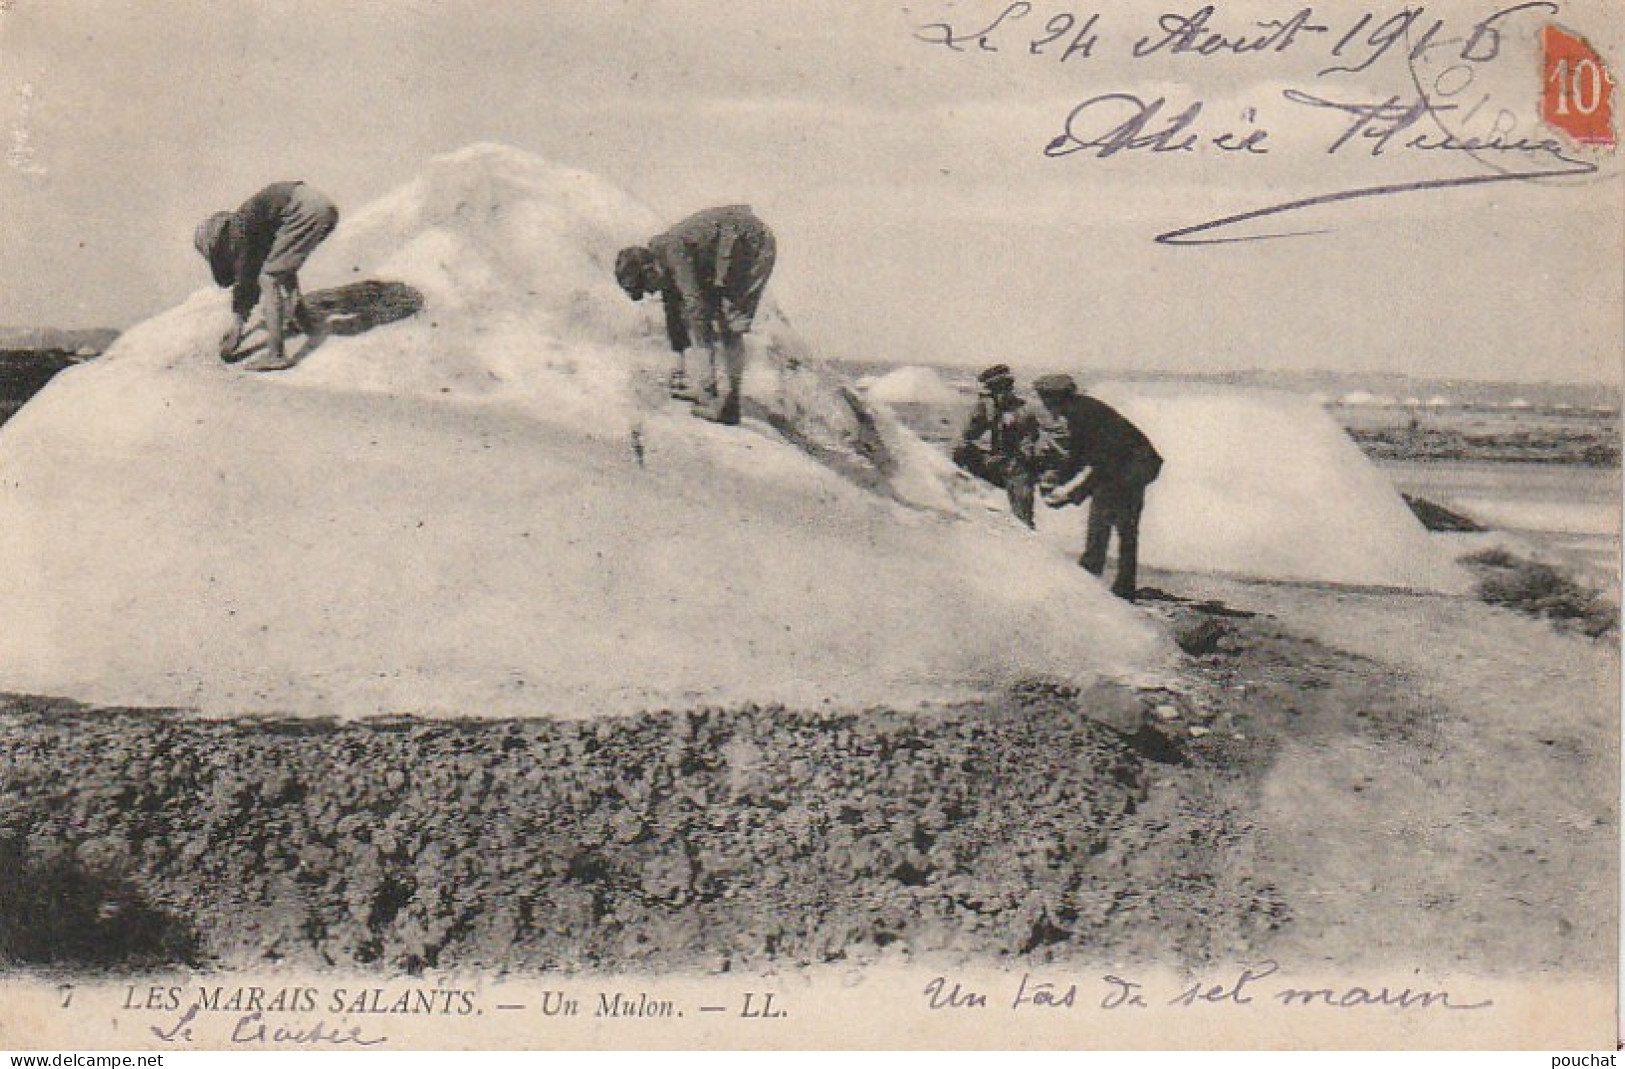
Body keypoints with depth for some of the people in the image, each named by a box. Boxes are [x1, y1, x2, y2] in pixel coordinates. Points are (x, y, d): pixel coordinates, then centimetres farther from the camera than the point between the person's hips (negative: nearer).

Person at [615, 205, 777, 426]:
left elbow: (694, 302, -31)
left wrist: (707, 365, -31)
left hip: (755, 246, -10)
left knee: (729, 326, -12)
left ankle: (730, 405, -12)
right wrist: (678, 357, 21)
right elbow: (674, 311, 15)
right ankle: (707, 390, 10)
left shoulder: (674, 249, -25)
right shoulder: (664, 259, 4)